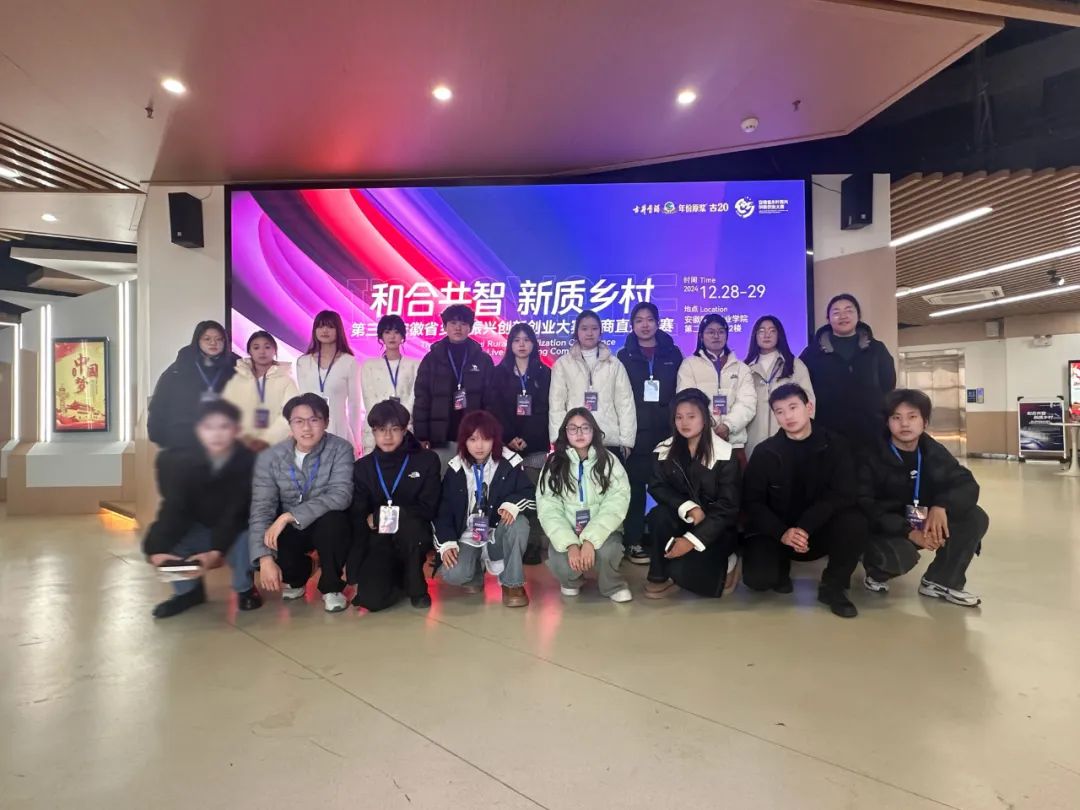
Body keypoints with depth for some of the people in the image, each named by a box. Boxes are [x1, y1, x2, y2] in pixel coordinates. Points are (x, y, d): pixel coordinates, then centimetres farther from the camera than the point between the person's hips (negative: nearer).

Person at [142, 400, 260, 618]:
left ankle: (244, 588, -1)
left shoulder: (249, 462, -22)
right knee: (153, 541, -20)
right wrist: (158, 549, -36)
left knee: (245, 542, -35)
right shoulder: (184, 461, -14)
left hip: (236, 530, -3)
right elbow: (173, 509, -22)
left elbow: (237, 514, -27)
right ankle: (189, 590, 6)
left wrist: (217, 551, -39)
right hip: (199, 530, 3)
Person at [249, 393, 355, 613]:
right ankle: (296, 577, 14)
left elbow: (341, 496, -29)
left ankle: (332, 587, -7)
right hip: (289, 530, 3)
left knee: (332, 521, -35)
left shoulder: (340, 449, -16)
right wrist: (265, 558, -26)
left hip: (328, 527, -3)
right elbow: (261, 509, -15)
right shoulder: (270, 458, -10)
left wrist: (290, 516, -34)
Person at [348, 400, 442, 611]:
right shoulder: (363, 466, 2)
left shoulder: (427, 460, -5)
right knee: (371, 599, -21)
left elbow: (428, 509, -10)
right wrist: (355, 569, -8)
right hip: (379, 540, 2)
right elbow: (358, 518, -1)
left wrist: (381, 514, -17)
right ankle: (397, 576, 15)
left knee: (407, 524, -37)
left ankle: (416, 586, -10)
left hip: (413, 536, -1)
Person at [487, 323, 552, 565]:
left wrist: (526, 439, -8)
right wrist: (509, 438, -10)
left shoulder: (544, 373, 8)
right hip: (506, 444, 0)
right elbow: (495, 410, 2)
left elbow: (544, 411, 2)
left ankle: (533, 544, 1)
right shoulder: (499, 373, 9)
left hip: (536, 445, 0)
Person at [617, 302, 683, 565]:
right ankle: (633, 541, 9)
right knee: (635, 486, 0)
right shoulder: (625, 355, 6)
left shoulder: (672, 353, 9)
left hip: (666, 430, 1)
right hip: (636, 431, -1)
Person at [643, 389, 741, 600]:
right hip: (682, 521, 3)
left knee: (681, 569, -25)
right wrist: (689, 508, -25)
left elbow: (729, 507, -16)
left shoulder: (725, 455, -13)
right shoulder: (664, 450, -2)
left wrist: (692, 540, -24)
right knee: (659, 515, -30)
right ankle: (659, 576, -10)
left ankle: (723, 564, 7)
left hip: (716, 528, -3)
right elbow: (657, 487, -7)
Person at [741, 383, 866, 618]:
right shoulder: (765, 452, -6)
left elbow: (842, 495, -15)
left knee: (854, 522, -31)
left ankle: (833, 586, -5)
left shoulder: (834, 445, -6)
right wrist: (782, 533, -25)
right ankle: (781, 566, 14)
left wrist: (805, 528, -27)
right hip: (777, 533, 0)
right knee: (757, 578, -26)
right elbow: (752, 502, -8)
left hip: (820, 530, 1)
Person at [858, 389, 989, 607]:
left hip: (926, 524, 6)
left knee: (976, 518, -13)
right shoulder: (873, 457, -16)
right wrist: (908, 531, -32)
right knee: (901, 555, -36)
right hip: (886, 530, -6)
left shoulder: (935, 452, 0)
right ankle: (876, 573, 3)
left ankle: (940, 581, 3)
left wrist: (942, 505, -29)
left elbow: (968, 486, -7)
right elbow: (865, 507, -21)